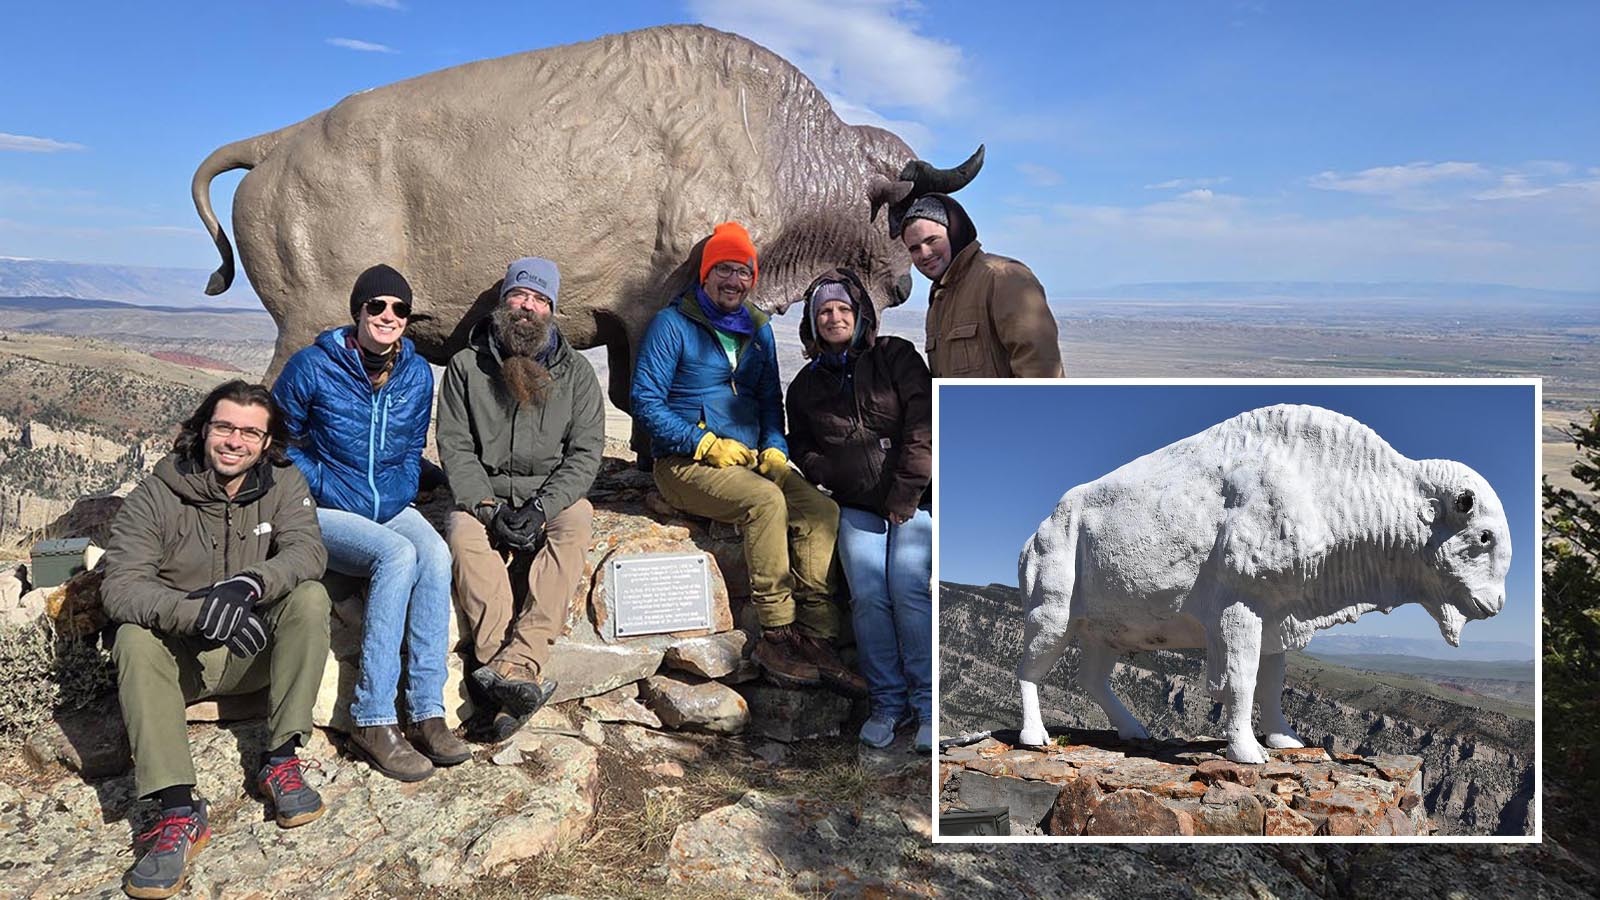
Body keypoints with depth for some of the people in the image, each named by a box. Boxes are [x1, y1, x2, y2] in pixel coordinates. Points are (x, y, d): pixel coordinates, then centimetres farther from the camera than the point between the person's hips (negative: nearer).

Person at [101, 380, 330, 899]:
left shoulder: (283, 483, -2)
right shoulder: (154, 497, -9)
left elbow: (309, 551, -18)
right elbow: (120, 587, -20)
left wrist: (250, 584, -39)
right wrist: (195, 613, -40)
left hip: (256, 649, 1)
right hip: (181, 656, 0)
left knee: (310, 597, -25)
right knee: (134, 639, -31)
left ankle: (280, 761, -21)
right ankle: (178, 811, -36)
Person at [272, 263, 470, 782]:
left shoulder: (416, 374, 5)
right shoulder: (313, 367, -7)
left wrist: (400, 499, 0)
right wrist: (330, 491, -10)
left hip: (391, 507, 4)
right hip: (326, 513, -4)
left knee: (435, 554, -29)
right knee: (399, 555, -33)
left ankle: (427, 712, -28)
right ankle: (373, 721, -28)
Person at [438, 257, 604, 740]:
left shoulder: (576, 371, 6)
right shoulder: (466, 366, 6)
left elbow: (585, 451, -2)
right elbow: (455, 447, -1)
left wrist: (542, 508, -18)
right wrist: (488, 507, -17)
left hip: (553, 496, 0)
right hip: (483, 496, 0)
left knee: (577, 520, -33)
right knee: (465, 533, -33)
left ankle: (515, 663, -42)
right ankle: (527, 680, -40)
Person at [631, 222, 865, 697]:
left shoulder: (759, 330, 17)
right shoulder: (673, 323, -2)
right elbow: (646, 399, -8)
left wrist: (775, 448, 1)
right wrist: (706, 443, -16)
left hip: (751, 461, 6)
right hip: (686, 464, -6)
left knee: (822, 510, -20)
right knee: (766, 500, -33)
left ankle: (816, 638, -19)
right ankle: (777, 636, -25)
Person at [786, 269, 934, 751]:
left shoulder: (896, 356, 6)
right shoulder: (805, 385, 16)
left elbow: (923, 425, -3)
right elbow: (803, 452, 18)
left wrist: (903, 495, -11)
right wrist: (840, 475, -3)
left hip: (913, 499, -2)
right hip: (856, 507, 3)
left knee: (908, 587, -22)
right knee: (868, 594, -19)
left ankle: (929, 704, -9)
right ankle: (888, 702, -4)